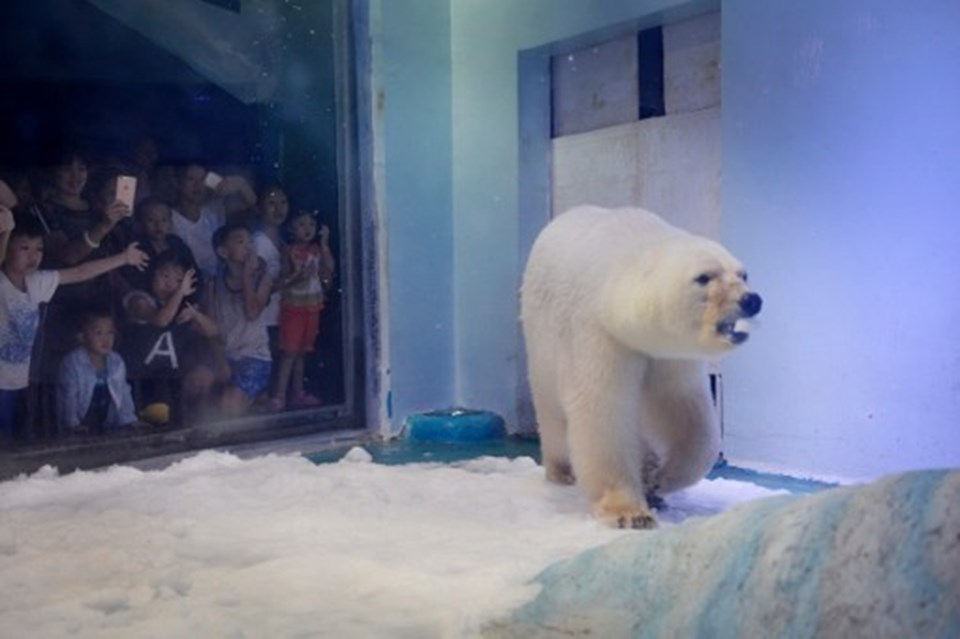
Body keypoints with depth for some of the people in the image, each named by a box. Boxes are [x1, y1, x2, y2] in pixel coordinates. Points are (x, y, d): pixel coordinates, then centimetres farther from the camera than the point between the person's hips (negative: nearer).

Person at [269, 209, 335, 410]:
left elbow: (329, 270, -8)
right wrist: (298, 276, -27)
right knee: (290, 352, -8)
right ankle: (279, 395, -6)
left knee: (301, 352, 12)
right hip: (293, 306, -5)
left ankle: (297, 394, 20)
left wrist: (325, 244, -10)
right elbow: (282, 279, -10)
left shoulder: (317, 249, 5)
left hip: (312, 307, 5)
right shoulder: (290, 251, -7)